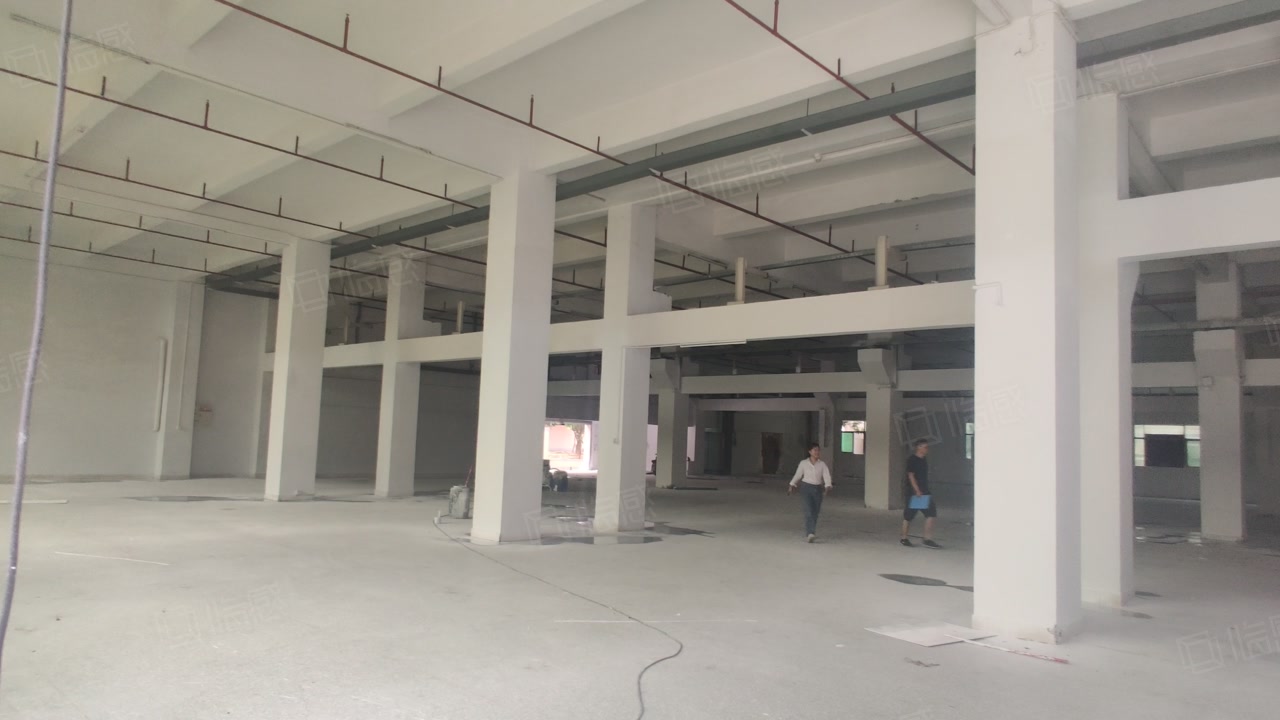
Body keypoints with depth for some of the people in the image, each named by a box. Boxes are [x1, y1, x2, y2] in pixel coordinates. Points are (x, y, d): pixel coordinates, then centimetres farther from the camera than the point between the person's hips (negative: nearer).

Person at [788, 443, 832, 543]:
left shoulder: (822, 464, 2)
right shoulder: (803, 463, 0)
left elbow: (827, 477, -9)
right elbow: (797, 475, 8)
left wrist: (827, 486, -26)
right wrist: (792, 485, 3)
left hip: (818, 489, 3)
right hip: (806, 487, -2)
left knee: (815, 512, 8)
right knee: (809, 510, -16)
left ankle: (809, 533, 26)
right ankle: (810, 534, -22)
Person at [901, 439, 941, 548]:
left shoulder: (924, 461, 12)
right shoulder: (912, 460, -11)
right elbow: (911, 476, -16)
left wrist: (925, 491, 18)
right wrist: (917, 491, -21)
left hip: (924, 492, 8)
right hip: (913, 492, -8)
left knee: (931, 514, -3)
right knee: (908, 517, 3)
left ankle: (928, 540, 0)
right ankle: (904, 539, 16)